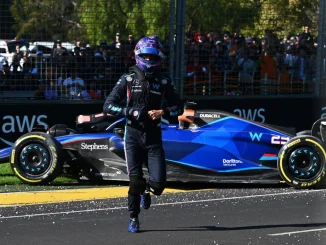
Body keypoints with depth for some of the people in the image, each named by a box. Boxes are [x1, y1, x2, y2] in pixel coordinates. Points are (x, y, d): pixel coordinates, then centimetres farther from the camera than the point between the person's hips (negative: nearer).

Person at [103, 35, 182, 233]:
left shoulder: (164, 83, 7)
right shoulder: (128, 80, 2)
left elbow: (178, 107, 12)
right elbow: (108, 106, -2)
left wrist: (163, 112, -8)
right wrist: (130, 112, -16)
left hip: (154, 136, 1)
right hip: (133, 135, -1)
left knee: (159, 183, -8)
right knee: (135, 180, -8)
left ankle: (146, 190, 30)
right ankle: (134, 219, 12)